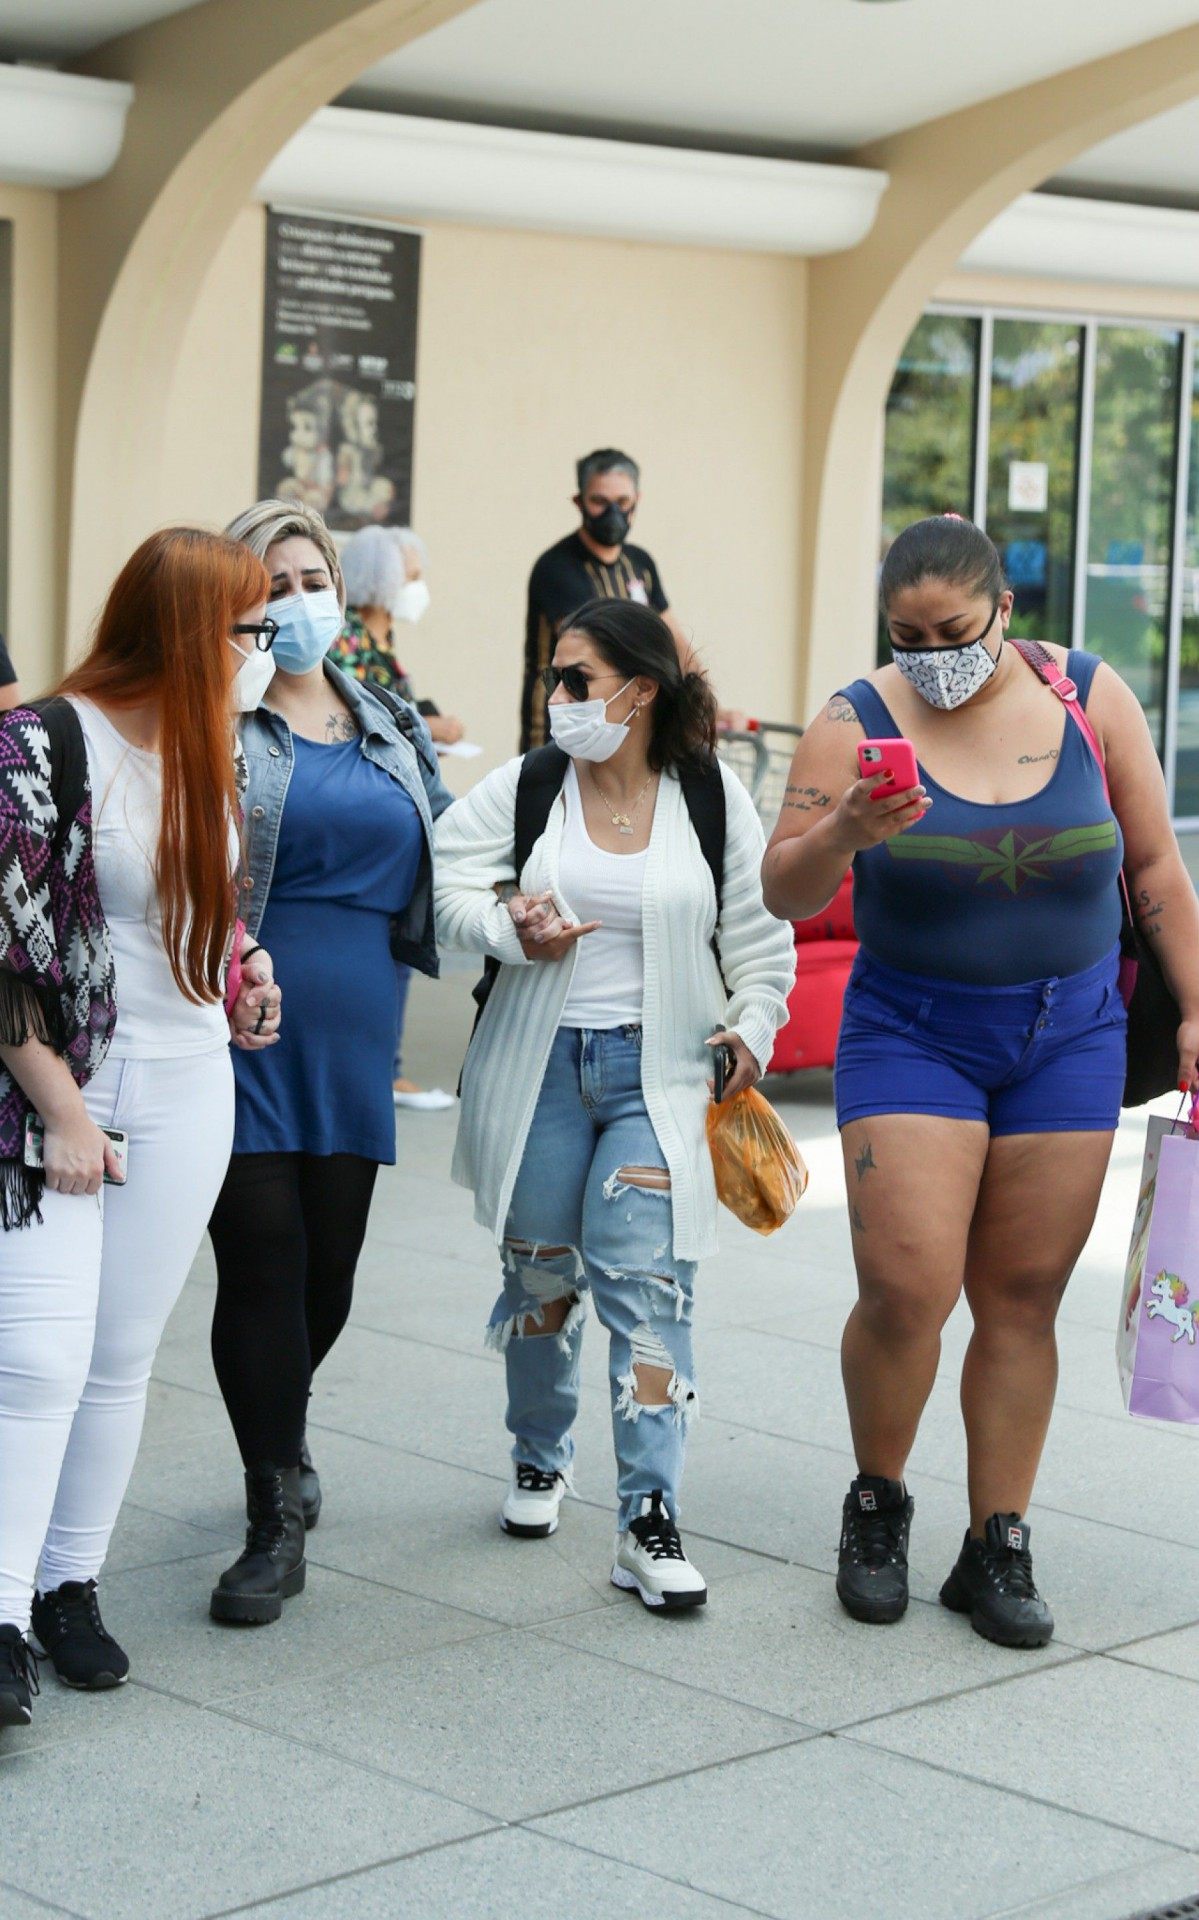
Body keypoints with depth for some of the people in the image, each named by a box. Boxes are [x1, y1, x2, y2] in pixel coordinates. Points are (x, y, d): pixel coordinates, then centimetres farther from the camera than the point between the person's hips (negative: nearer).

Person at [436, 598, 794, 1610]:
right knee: (540, 1270, 12)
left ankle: (650, 1520, -10)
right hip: (538, 1064, 2)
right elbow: (449, 886, 0)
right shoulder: (524, 786, 0)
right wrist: (513, 931, -16)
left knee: (647, 1279, -12)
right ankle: (541, 1458, 37)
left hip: (661, 1072, -2)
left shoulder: (714, 799, -1)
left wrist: (754, 1025, -1)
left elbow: (759, 929, 8)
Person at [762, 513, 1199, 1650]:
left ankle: (996, 1550, 15)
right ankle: (876, 1504, 15)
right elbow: (783, 895, -9)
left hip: (1068, 1035, 2)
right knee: (905, 1289, -10)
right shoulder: (857, 725, -7)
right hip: (911, 1034, -2)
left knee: (1021, 1298, 4)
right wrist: (839, 836, -29)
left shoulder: (1090, 699, -2)